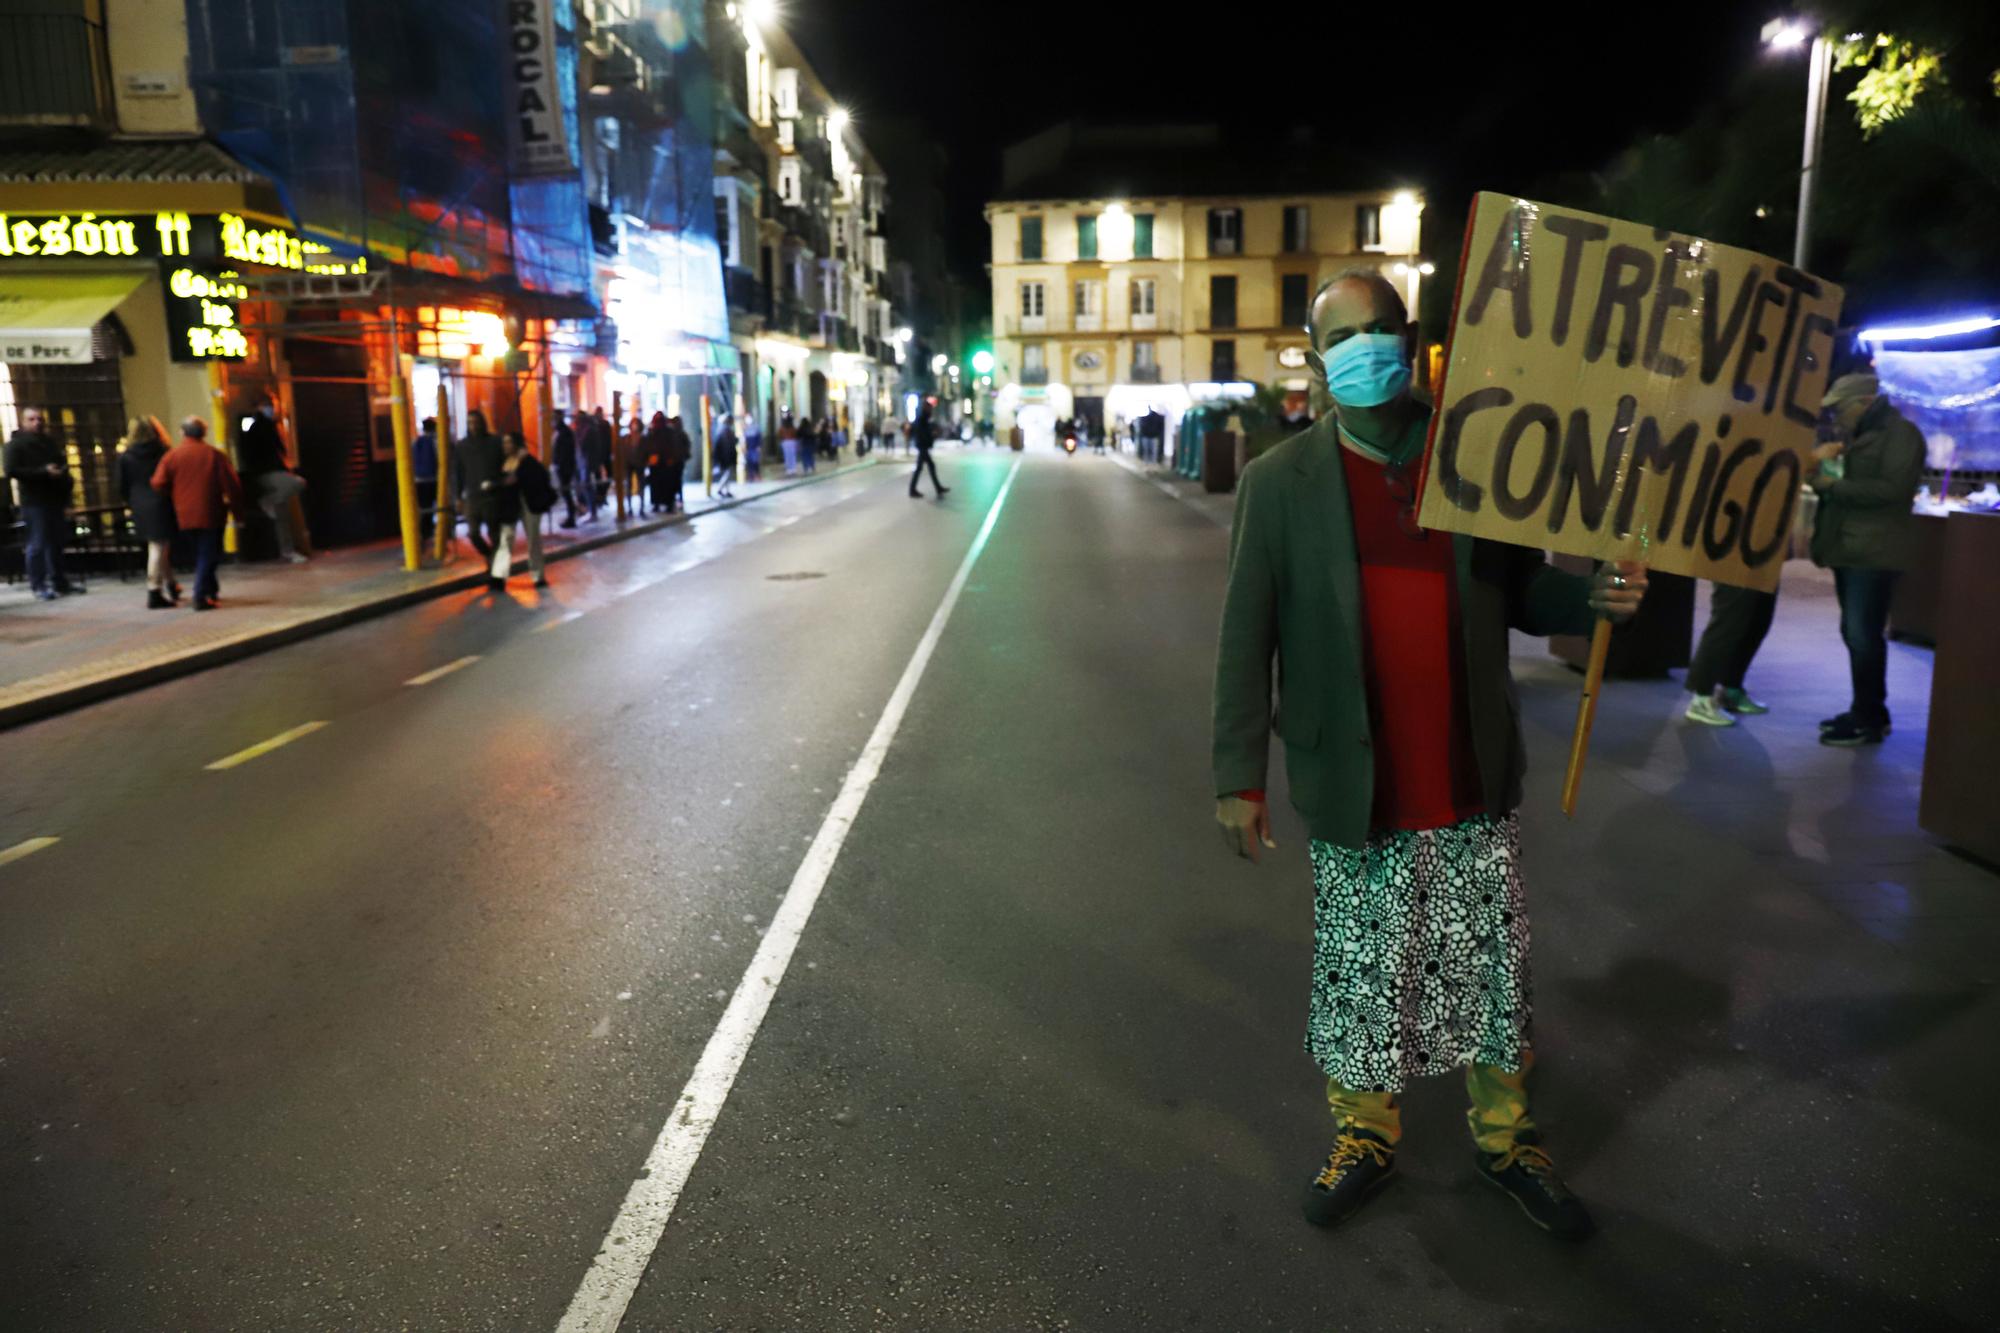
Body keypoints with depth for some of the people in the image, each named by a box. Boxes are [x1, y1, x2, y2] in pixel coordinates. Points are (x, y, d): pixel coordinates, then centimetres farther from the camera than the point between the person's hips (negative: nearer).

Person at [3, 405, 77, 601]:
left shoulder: (50, 442, 18)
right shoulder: (15, 445, -4)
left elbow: (60, 466, 30)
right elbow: (11, 471, -15)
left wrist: (66, 478, 9)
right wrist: (44, 472, -21)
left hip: (55, 499, 7)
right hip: (34, 502, -7)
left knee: (56, 542, 11)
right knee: (37, 544, -6)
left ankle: (60, 582, 18)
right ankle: (38, 587, -2)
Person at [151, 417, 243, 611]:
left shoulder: (172, 455, 2)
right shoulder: (215, 455, -3)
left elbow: (158, 484, -4)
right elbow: (232, 485, -7)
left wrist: (175, 496, 15)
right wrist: (237, 510, 3)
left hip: (185, 514, 3)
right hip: (211, 514, -3)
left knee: (201, 553, 19)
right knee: (208, 554, 0)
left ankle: (211, 589, 27)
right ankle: (201, 596, -10)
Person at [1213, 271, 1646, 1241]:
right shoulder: (1279, 481, -5)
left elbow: (1519, 595, 9)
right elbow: (1245, 639, -6)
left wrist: (1593, 596, -13)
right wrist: (1239, 775, -8)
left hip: (1475, 783, 2)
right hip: (1354, 790, -2)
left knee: (1494, 969, 14)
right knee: (1360, 975, 12)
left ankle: (1504, 1135, 37)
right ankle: (1363, 1134, 35)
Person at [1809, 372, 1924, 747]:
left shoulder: (1900, 433, -6)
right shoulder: (1858, 436, 21)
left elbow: (1892, 489, -18)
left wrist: (1834, 486, -14)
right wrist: (1822, 466, 5)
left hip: (1874, 552, -9)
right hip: (1850, 548, 9)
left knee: (1864, 636, -9)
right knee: (1855, 634, 10)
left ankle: (1870, 721, -4)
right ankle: (1866, 711, 17)